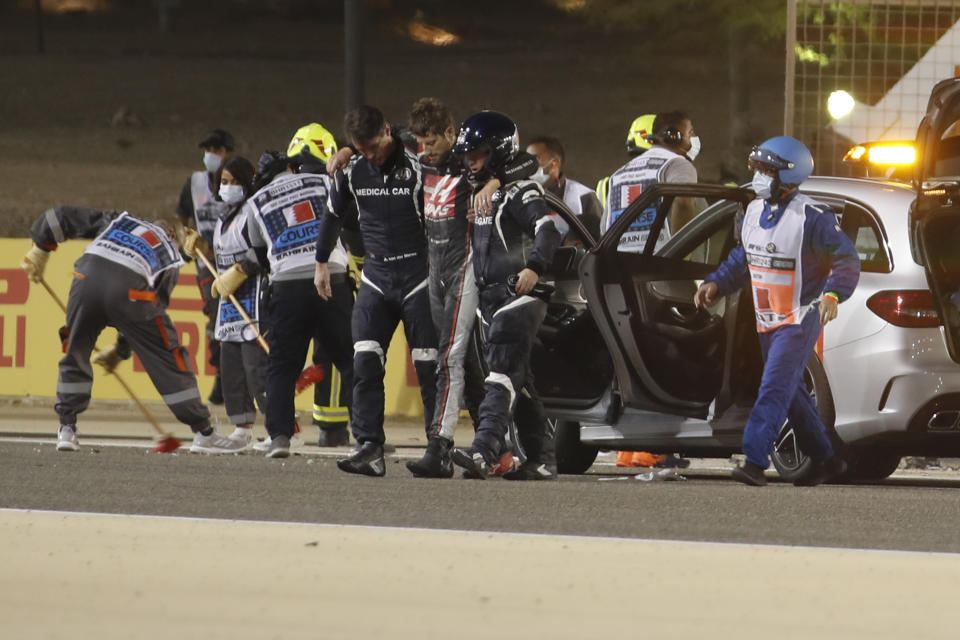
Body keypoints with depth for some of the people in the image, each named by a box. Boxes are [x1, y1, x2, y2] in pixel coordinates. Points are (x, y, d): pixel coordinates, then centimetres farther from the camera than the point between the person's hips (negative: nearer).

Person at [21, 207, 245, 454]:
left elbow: (62, 217, 29)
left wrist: (40, 249, 39)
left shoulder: (118, 220, 36)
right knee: (168, 358, 12)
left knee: (75, 354, 23)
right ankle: (204, 434, 14)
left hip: (88, 275, 1)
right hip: (131, 291, -1)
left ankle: (67, 430, 20)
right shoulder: (170, 260, 32)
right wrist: (120, 350, 39)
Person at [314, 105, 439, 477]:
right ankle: (369, 448, -10)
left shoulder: (417, 168, -9)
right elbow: (334, 216, 22)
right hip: (376, 276, 4)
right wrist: (321, 263, 28)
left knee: (428, 368, -4)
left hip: (418, 275, -4)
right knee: (365, 363, -8)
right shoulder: (351, 172, 5)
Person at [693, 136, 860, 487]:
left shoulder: (811, 217, -17)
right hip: (768, 321, 8)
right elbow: (742, 259, 19)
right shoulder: (755, 212, 6)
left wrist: (832, 294, -33)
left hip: (799, 320, -8)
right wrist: (715, 283, 4)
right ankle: (826, 459, 27)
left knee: (775, 388, -17)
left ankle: (755, 462, -23)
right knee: (791, 392, 15)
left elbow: (847, 260, -16)